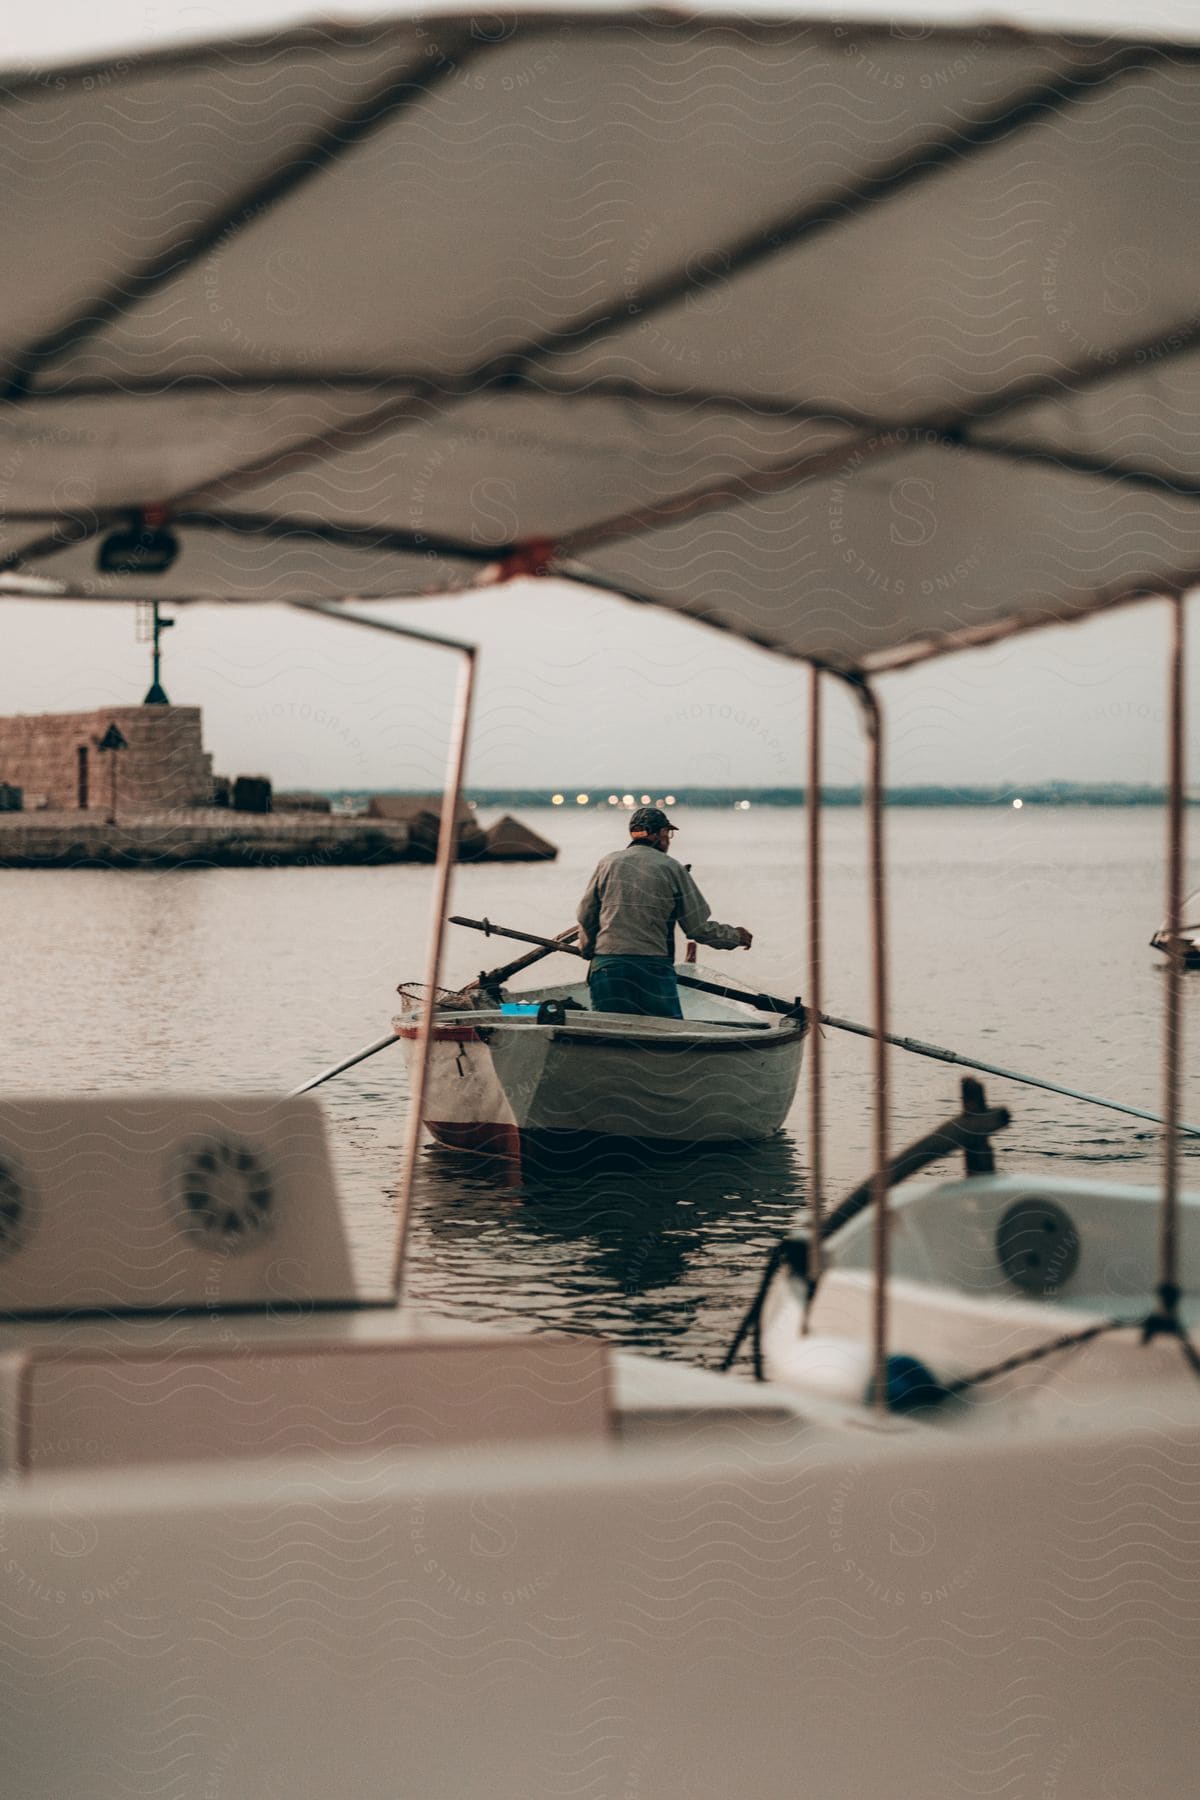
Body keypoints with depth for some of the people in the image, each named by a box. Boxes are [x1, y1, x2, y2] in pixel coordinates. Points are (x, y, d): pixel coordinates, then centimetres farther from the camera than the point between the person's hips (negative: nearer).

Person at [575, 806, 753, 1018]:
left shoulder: (607, 863, 9)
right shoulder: (670, 868, 2)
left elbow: (585, 916, 12)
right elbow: (698, 927, 2)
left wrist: (588, 950, 32)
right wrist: (734, 936, 19)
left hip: (606, 966, 3)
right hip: (653, 966, -3)